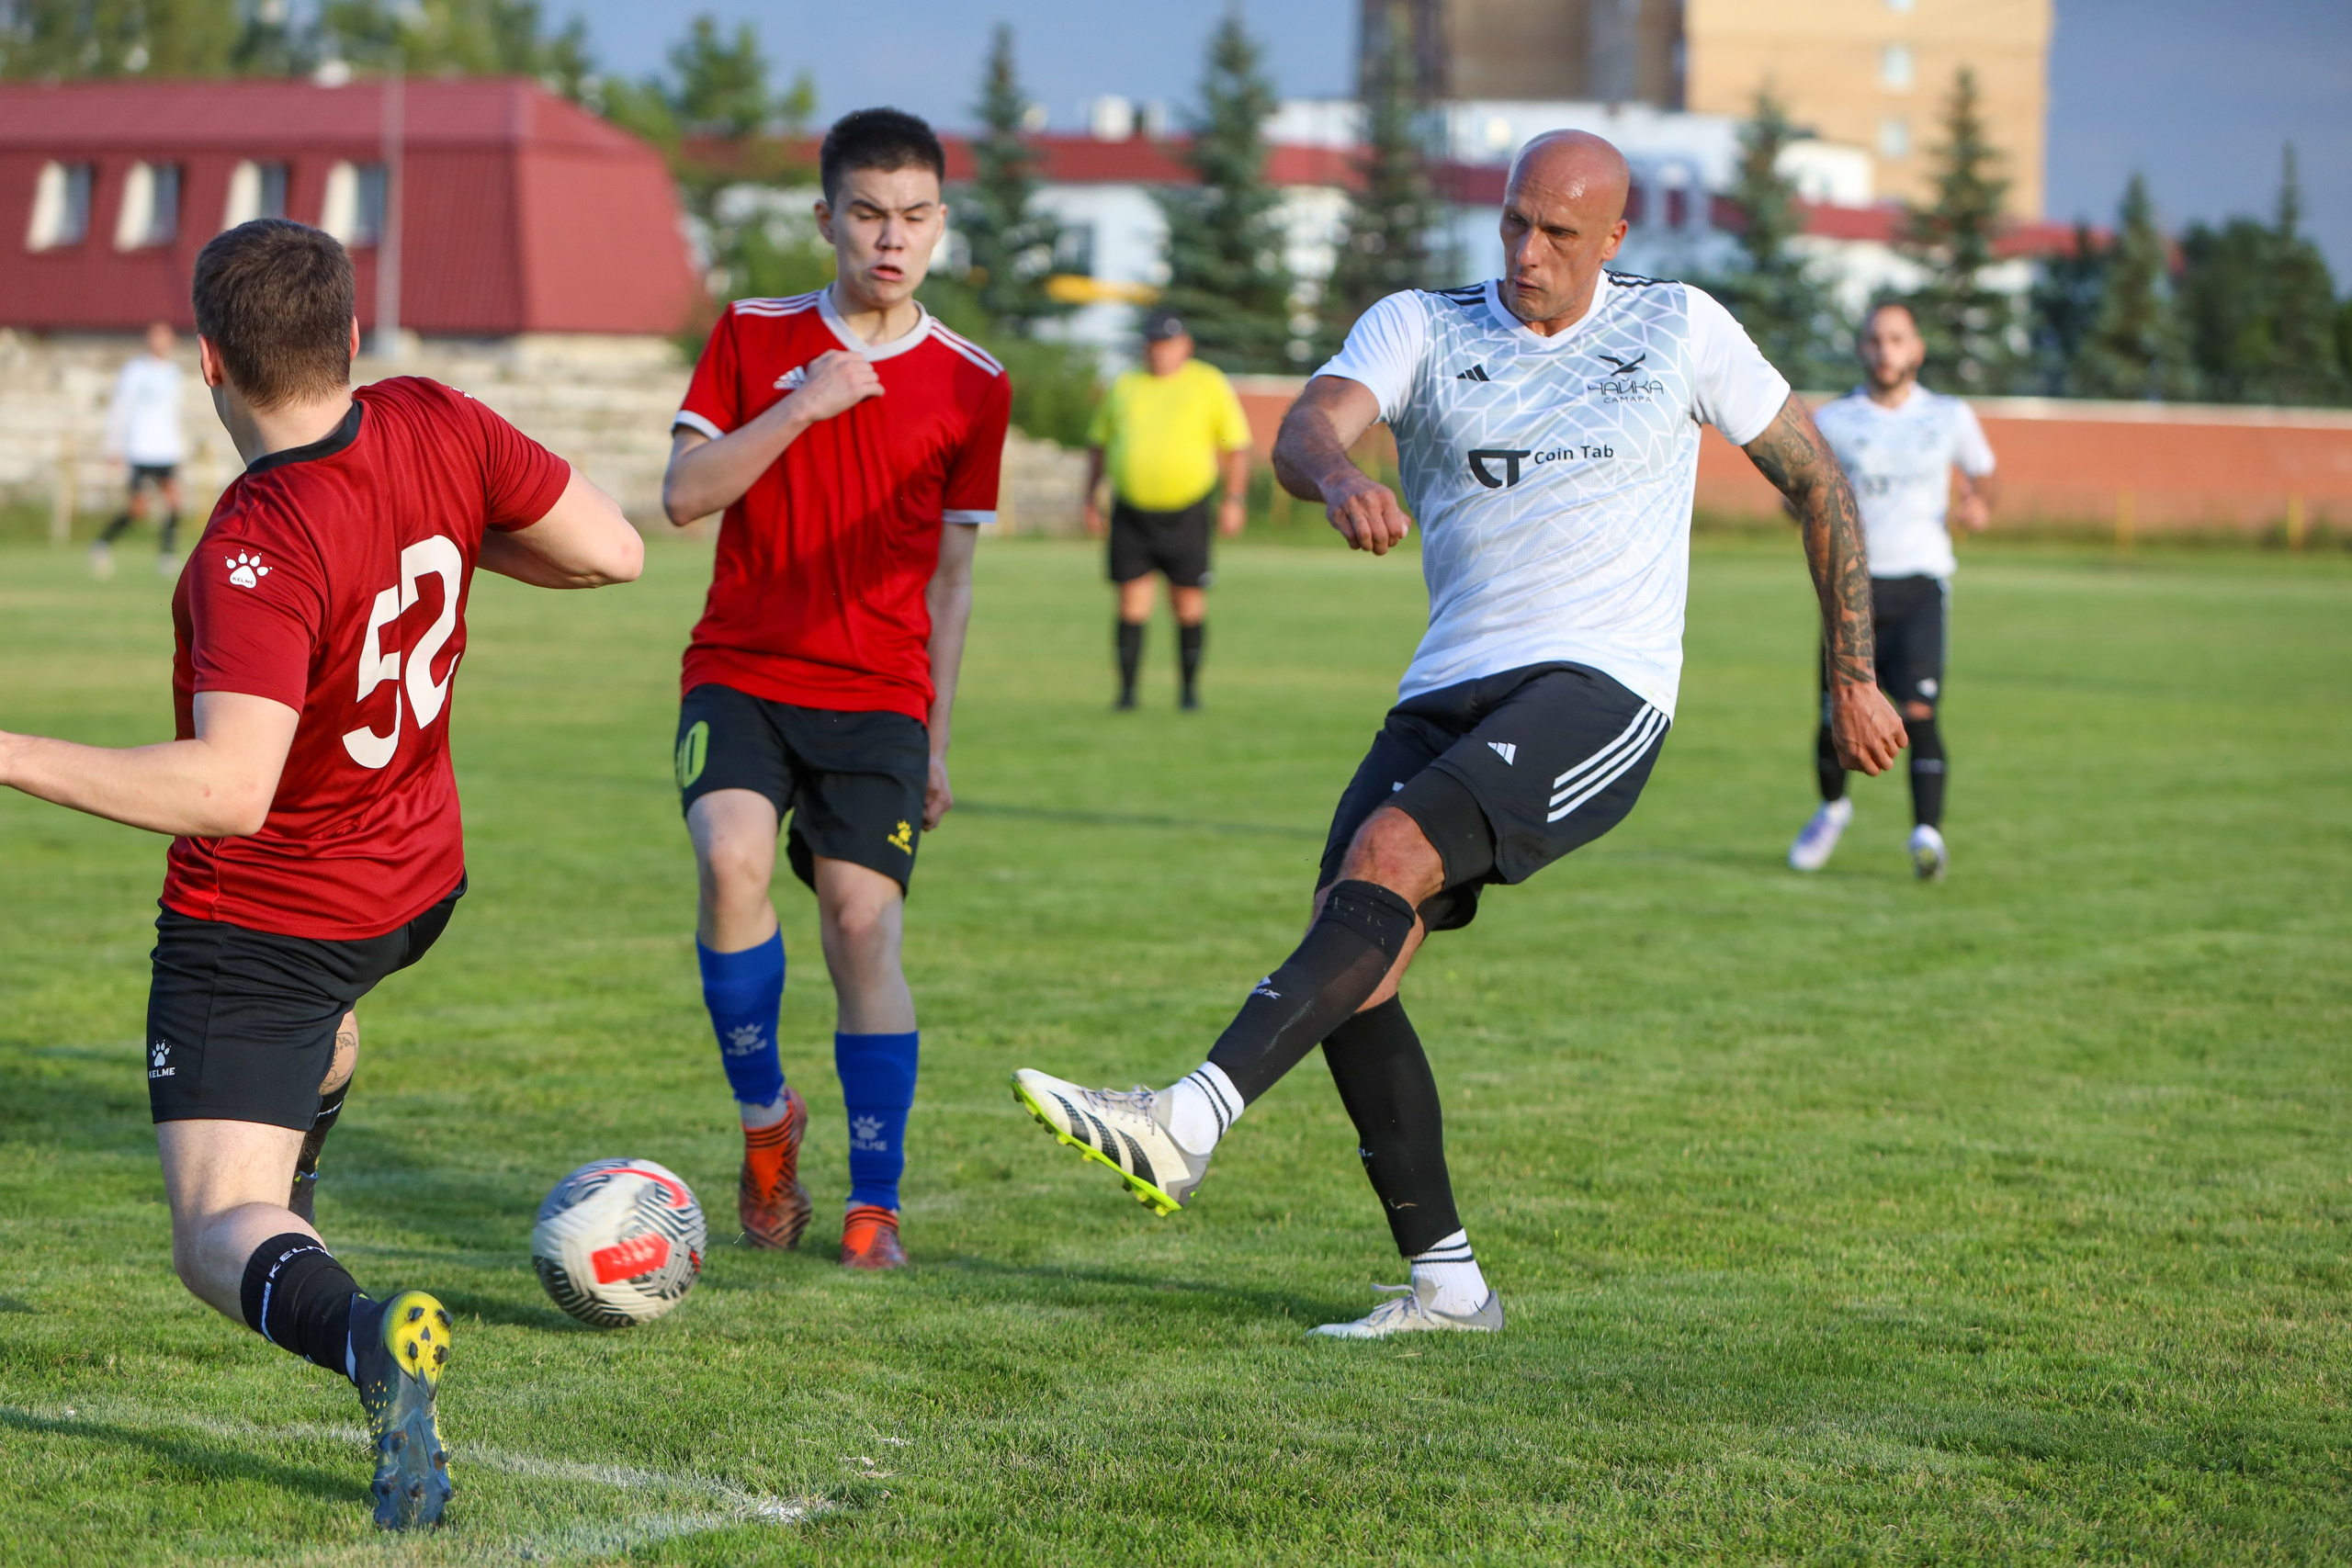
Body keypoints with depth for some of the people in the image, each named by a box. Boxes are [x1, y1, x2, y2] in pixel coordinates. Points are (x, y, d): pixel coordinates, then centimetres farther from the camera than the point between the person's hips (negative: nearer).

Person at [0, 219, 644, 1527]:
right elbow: (613, 551, -5)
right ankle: (277, 1200, 61)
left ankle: (362, 1332, -36)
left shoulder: (259, 553, -33)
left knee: (217, 1243, -6)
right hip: (418, 888, 7)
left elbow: (228, 789, -41)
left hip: (257, 918, -7)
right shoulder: (438, 428, -14)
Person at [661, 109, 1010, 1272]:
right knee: (732, 861, -25)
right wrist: (800, 409, -15)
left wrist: (936, 740, 10)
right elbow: (684, 495, -4)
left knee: (864, 925, -11)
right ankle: (765, 1116, -3)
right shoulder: (752, 339, 5)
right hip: (738, 674, 0)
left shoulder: (971, 388, 5)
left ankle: (875, 1204, 2)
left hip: (876, 697, 0)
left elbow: (949, 575, 10)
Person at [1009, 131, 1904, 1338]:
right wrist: (1337, 479, -36)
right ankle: (1445, 1282, 0)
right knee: (1348, 939, -11)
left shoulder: (1680, 330, 8)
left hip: (1600, 689, -4)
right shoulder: (1420, 328, 9)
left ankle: (1187, 1124, -40)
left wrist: (1853, 678, 16)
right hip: (1449, 690, 4)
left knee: (1390, 856, -28)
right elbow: (1304, 431, -11)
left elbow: (1814, 477, 18)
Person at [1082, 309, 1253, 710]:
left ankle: (1190, 687, 13)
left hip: (1185, 512, -2)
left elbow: (1236, 446, 7)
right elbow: (1098, 445, 20)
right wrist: (1090, 499, 14)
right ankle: (1127, 689, 0)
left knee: (1188, 602, 2)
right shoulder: (1124, 387, 11)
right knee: (1132, 601, -3)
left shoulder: (1210, 384, 5)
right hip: (1131, 511, 2)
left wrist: (1235, 499, -2)